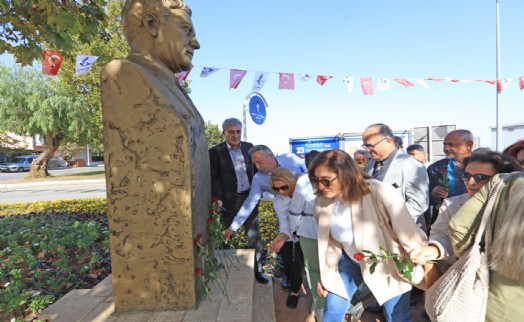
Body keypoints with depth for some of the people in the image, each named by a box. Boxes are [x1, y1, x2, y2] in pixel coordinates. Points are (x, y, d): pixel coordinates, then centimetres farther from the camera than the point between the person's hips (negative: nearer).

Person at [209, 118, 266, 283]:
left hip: (249, 198, 4)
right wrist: (218, 199, -14)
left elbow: (256, 169, 12)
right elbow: (214, 178, -7)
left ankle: (255, 269, 26)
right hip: (229, 201, -4)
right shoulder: (215, 152, -5)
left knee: (254, 236, 11)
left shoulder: (249, 147, 7)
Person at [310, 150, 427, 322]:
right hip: (349, 261, 4)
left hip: (387, 263, -4)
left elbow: (408, 233, -23)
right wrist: (325, 276, 8)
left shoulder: (379, 193, -33)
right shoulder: (322, 201, -14)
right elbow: (329, 242, 1)